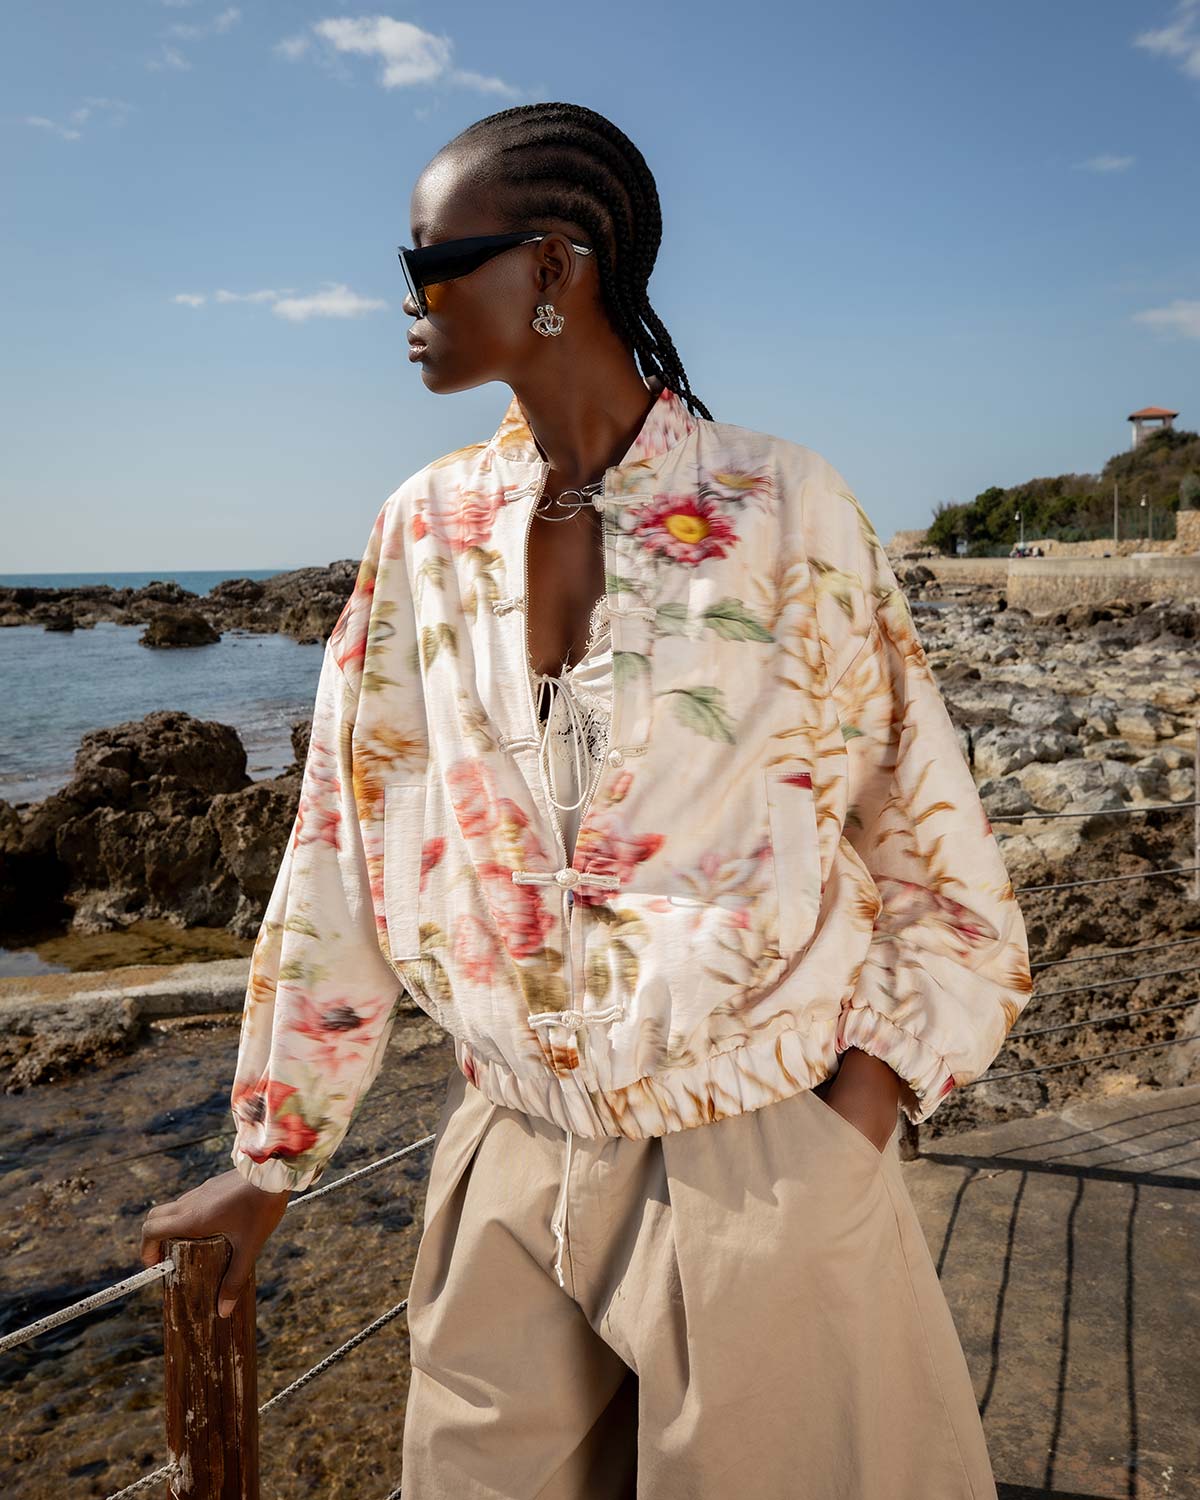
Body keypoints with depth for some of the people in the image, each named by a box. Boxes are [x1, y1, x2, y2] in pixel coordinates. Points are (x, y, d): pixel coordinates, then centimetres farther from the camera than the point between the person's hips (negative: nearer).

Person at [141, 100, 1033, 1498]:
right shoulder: (425, 531, 1)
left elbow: (933, 848, -3)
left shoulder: (786, 512, -9)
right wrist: (268, 1158, 7)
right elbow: (342, 849, 4)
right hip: (508, 1170, 3)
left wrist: (848, 1134, -12)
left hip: (763, 1170, -2)